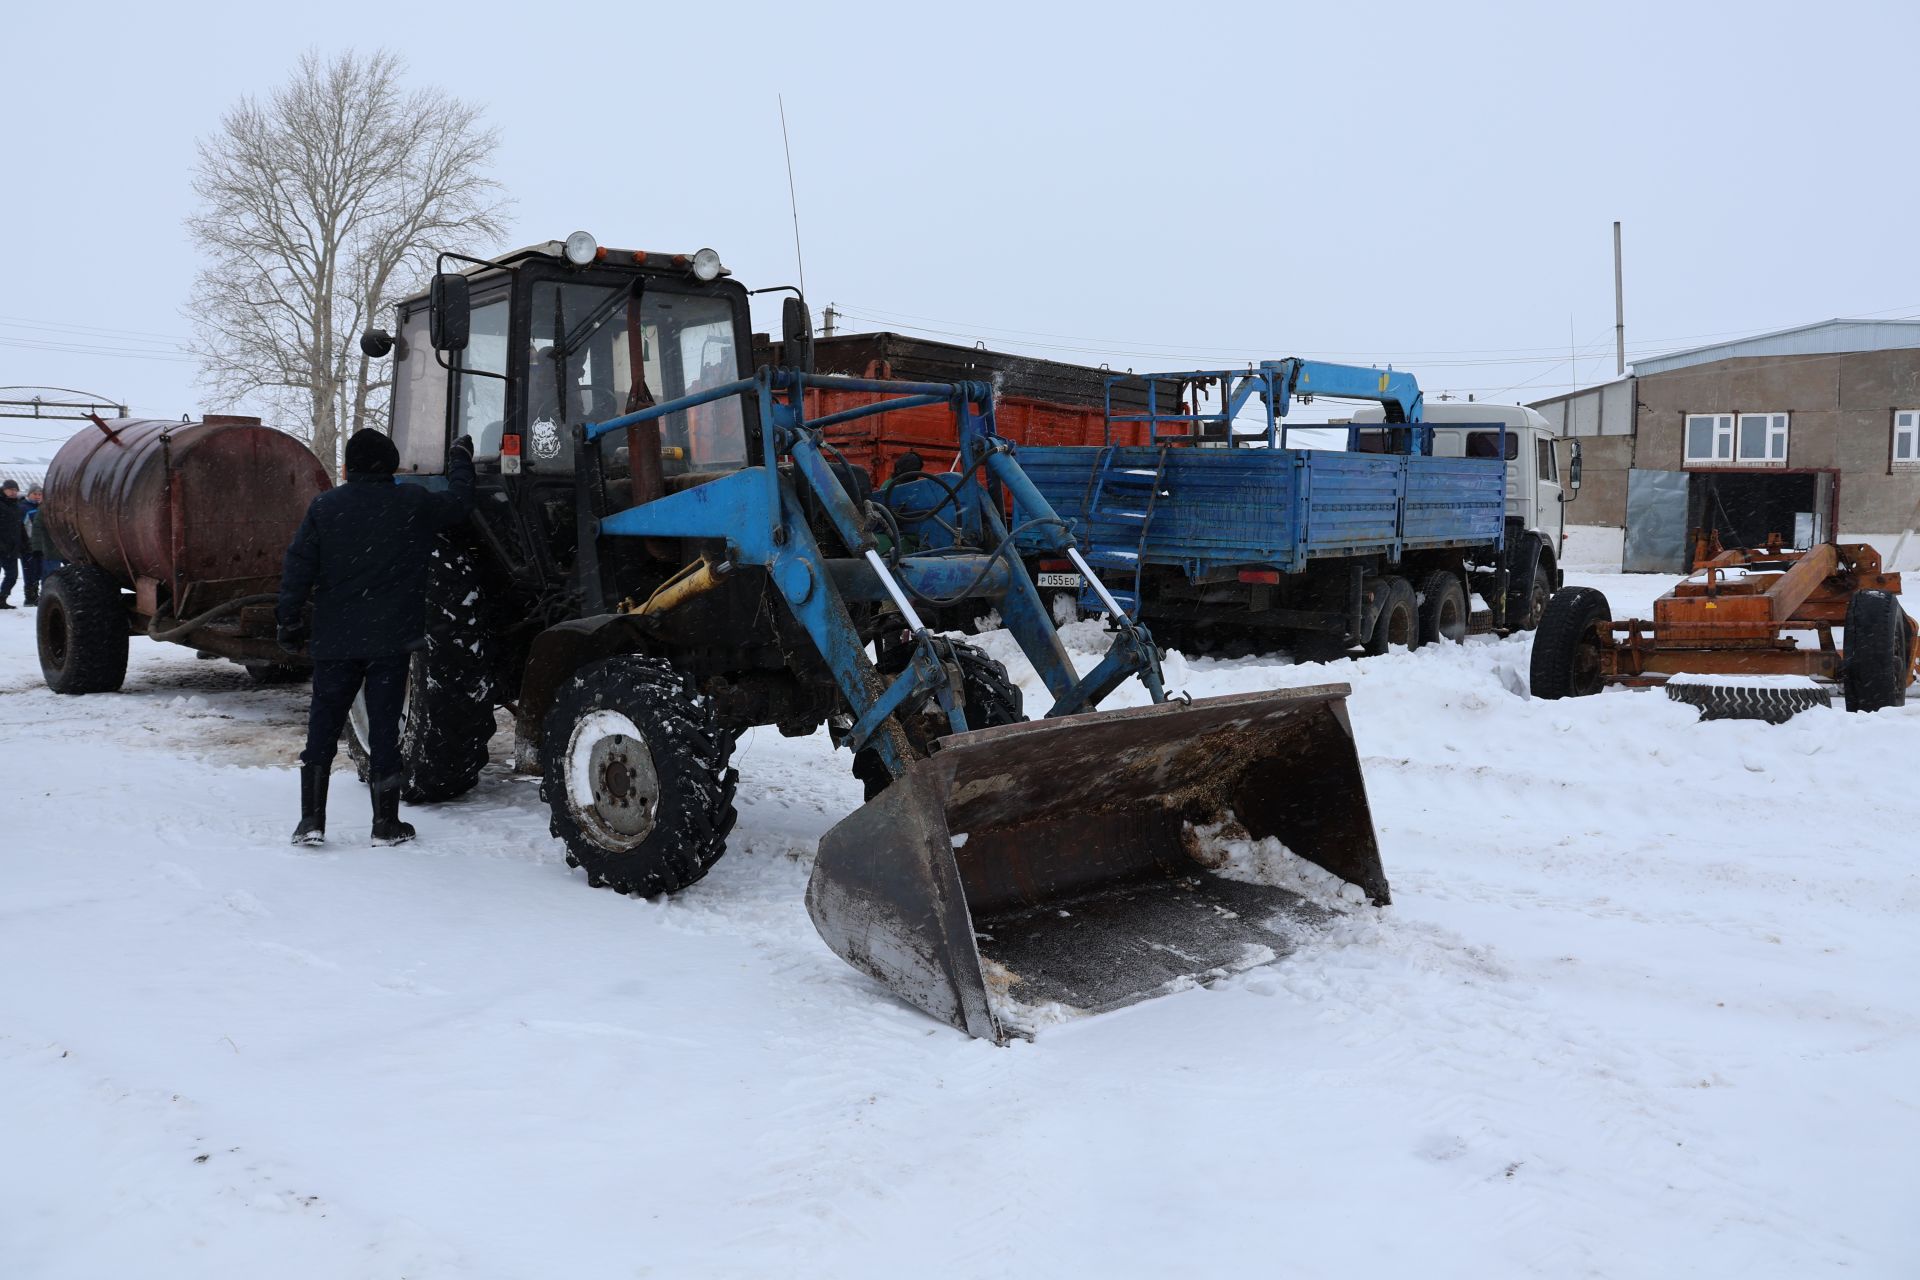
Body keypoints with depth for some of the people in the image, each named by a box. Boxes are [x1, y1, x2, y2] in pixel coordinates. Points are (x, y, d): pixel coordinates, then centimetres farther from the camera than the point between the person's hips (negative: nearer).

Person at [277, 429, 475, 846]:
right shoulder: (415, 504, -3)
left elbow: (298, 567, -1)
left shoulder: (324, 507, 0)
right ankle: (386, 824, 8)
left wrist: (290, 621, 7)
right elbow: (460, 502, 14)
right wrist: (460, 459, 30)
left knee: (323, 723, 9)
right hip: (391, 638, -1)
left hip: (334, 638, 1)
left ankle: (311, 820, 7)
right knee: (384, 725, 3)